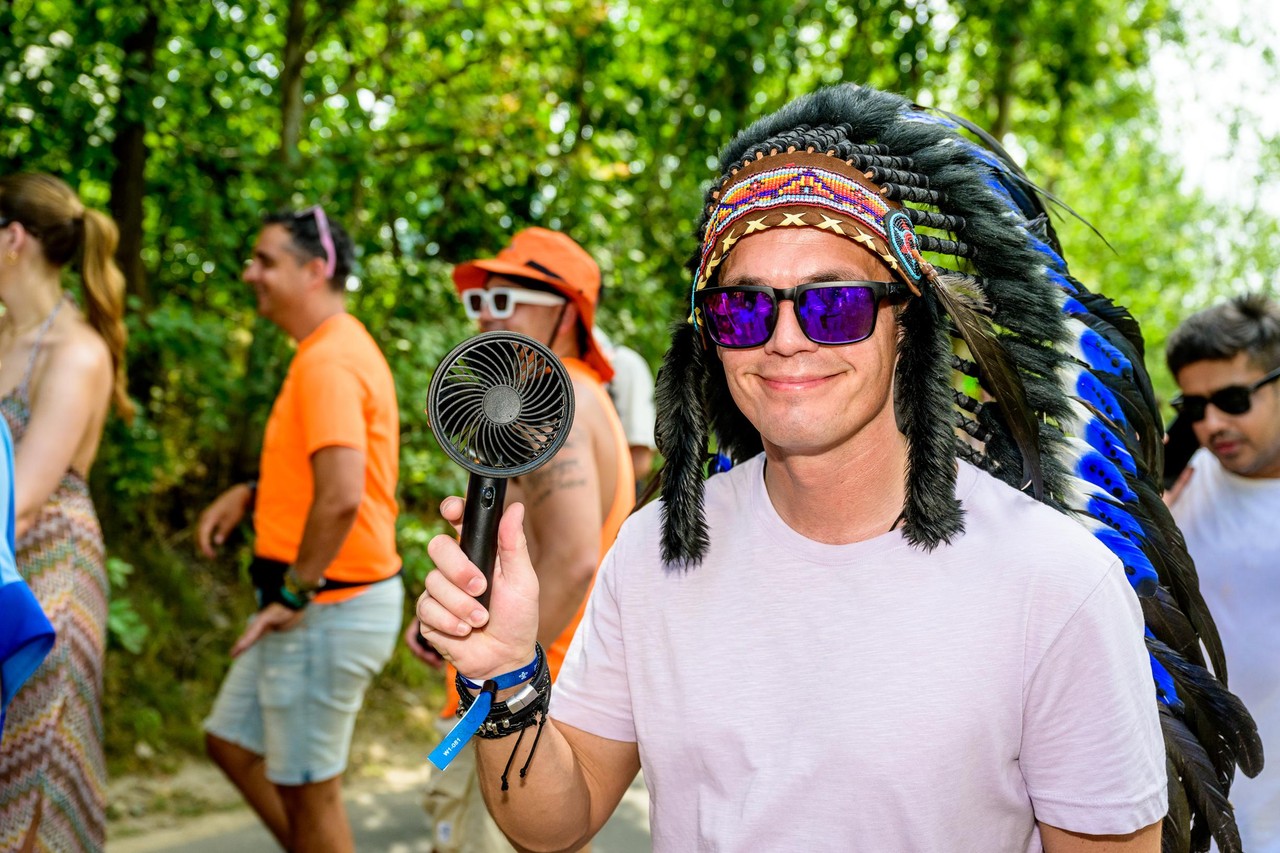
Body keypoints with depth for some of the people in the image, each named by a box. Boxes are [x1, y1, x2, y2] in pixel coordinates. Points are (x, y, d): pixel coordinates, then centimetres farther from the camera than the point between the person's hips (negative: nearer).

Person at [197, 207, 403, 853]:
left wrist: (294, 594, -20)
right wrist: (250, 494, 10)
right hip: (317, 602, 10)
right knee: (231, 741, 21)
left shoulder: (328, 362, -21)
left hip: (328, 607, -10)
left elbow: (342, 496, -31)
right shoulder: (339, 348, 12)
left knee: (308, 788, 4)